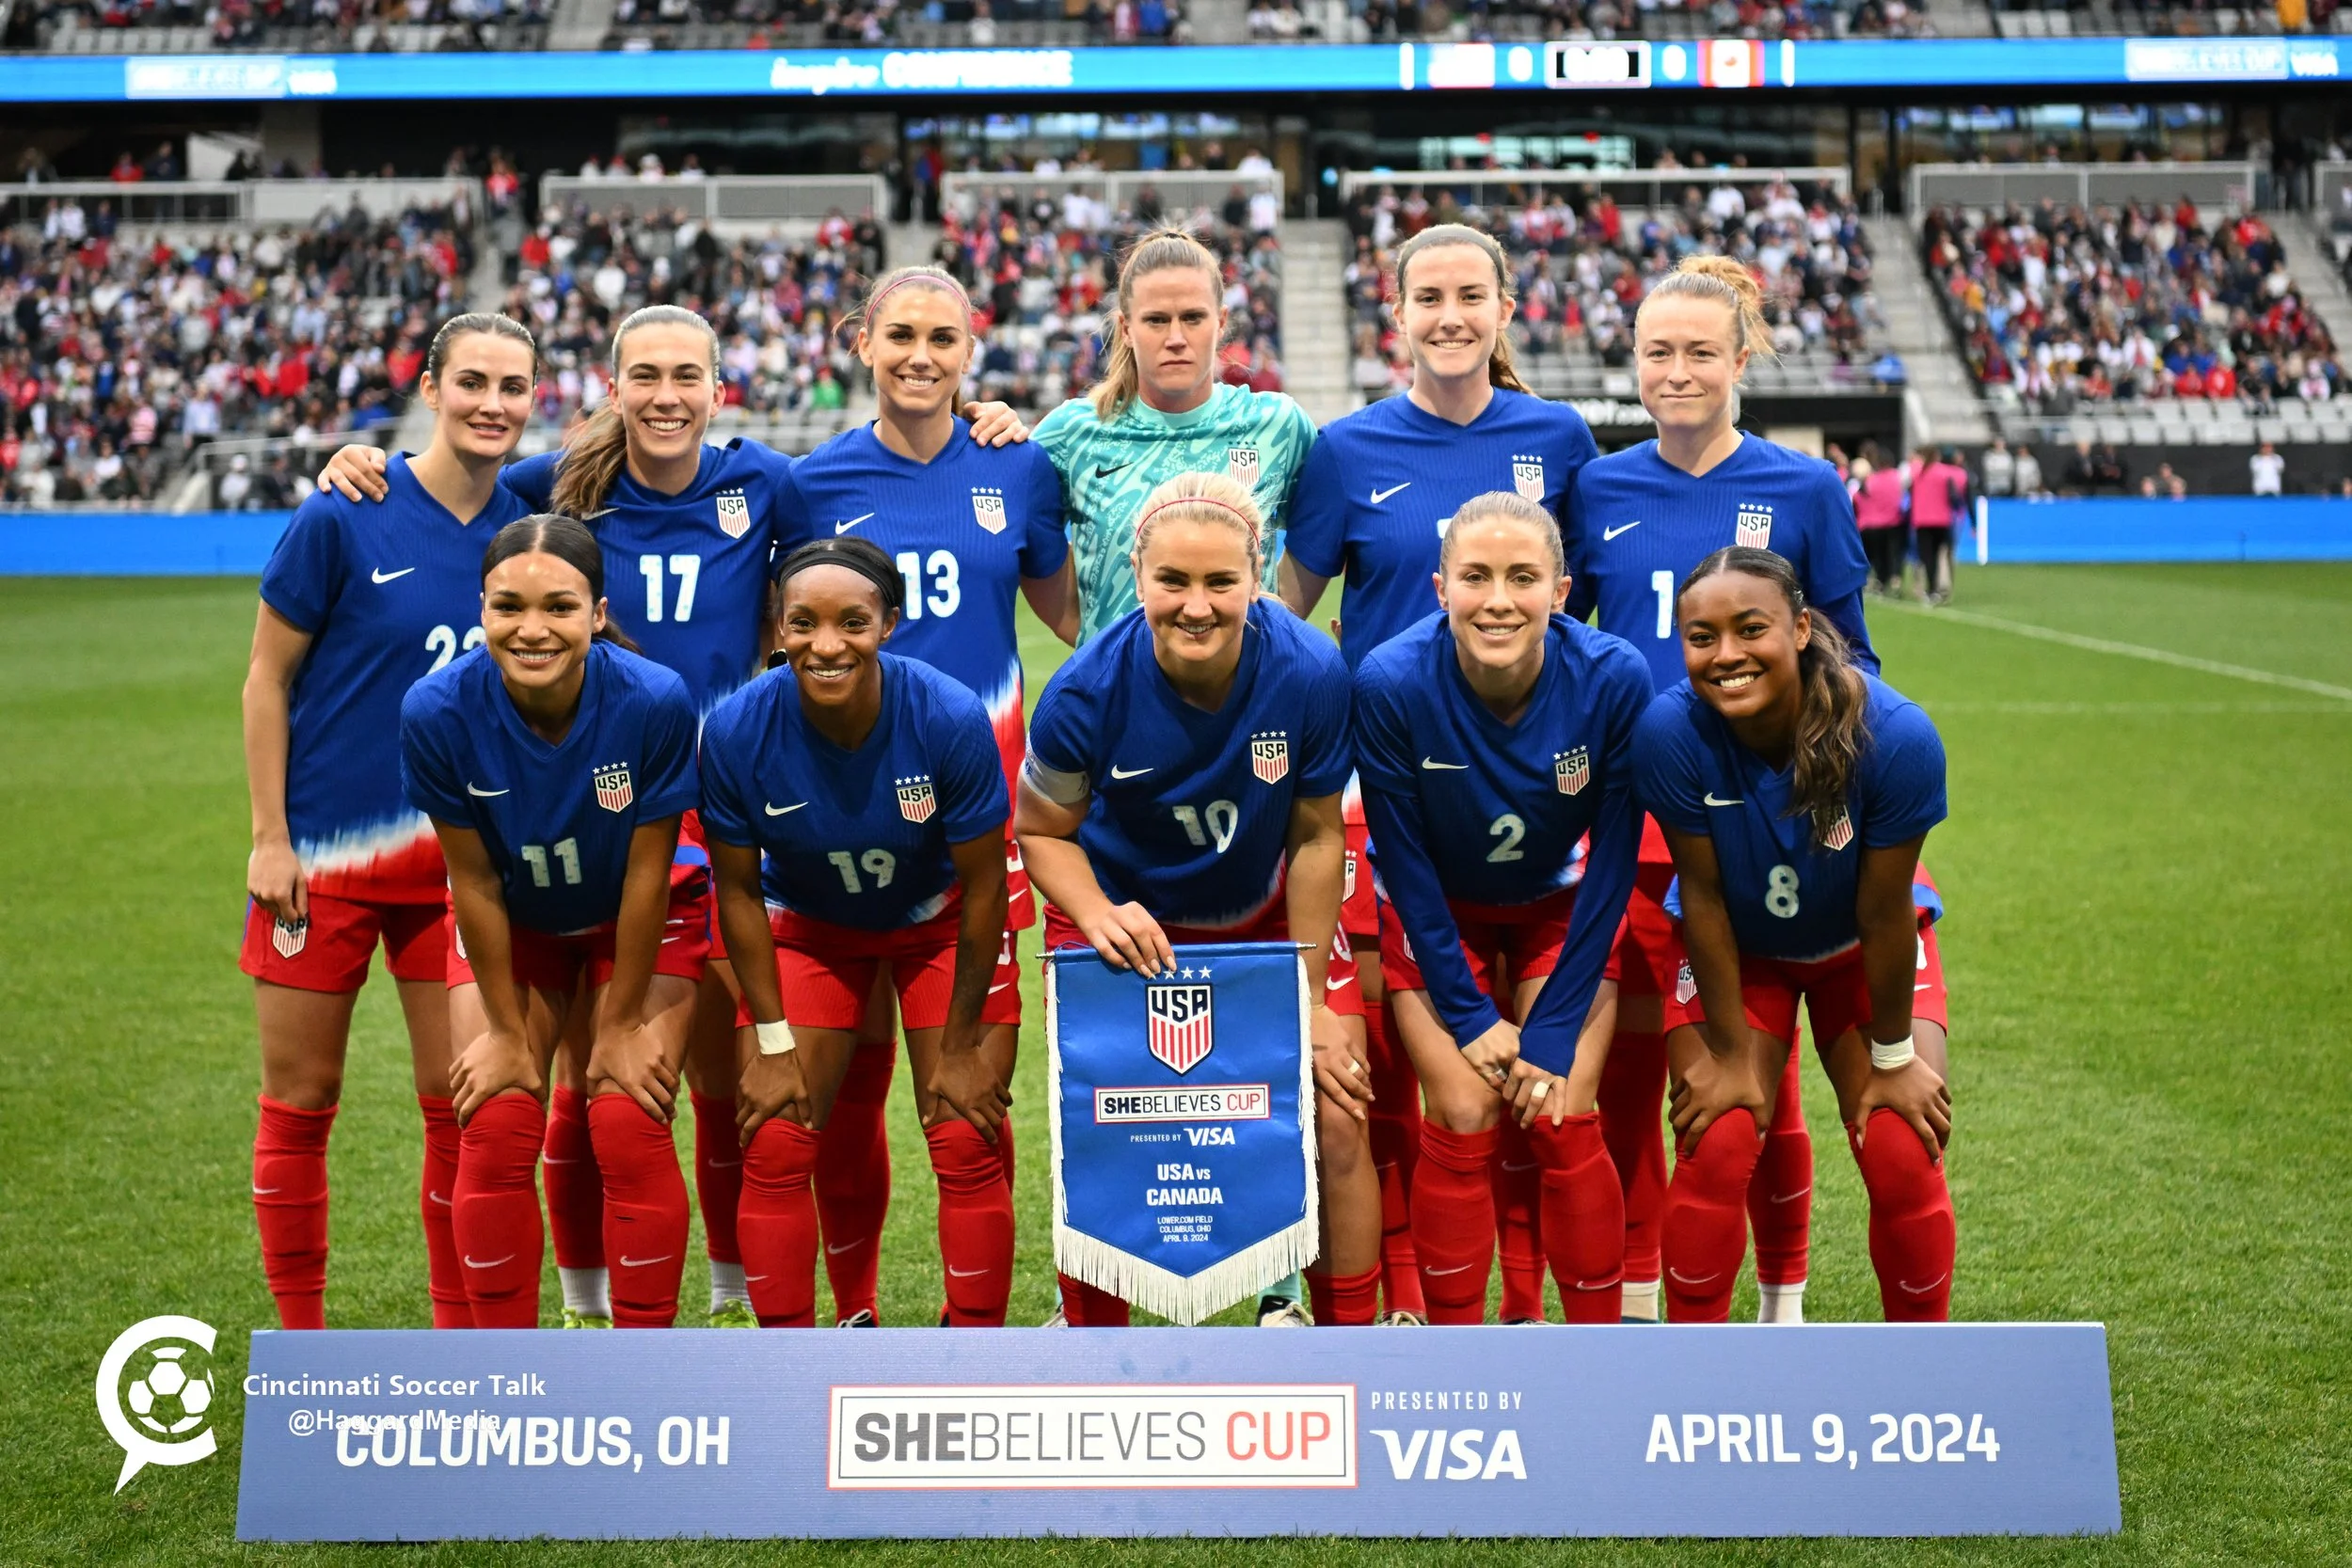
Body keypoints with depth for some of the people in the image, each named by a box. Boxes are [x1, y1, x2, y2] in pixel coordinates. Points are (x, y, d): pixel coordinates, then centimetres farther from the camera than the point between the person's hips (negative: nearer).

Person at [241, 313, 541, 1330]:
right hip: (321, 854, -3)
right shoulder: (343, 518, -10)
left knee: (461, 1103, 4)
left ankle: (461, 1328, 18)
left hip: (457, 857, 3)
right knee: (300, 1103, 6)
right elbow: (267, 679, -5)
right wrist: (269, 838, -7)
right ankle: (298, 1332, 21)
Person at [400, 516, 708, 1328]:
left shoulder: (654, 701, -33)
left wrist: (622, 1025, -12)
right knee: (494, 1135, -5)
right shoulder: (438, 711, -29)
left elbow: (646, 875, -21)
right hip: (509, 925, 1)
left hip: (638, 922, -1)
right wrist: (509, 1031, -8)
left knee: (630, 1132, -9)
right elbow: (474, 880, -17)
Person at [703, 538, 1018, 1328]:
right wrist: (772, 1041, -11)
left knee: (968, 1145, -7)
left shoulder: (950, 717, -30)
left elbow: (982, 884, -18)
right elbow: (739, 888, -12)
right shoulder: (738, 729, -27)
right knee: (774, 1145, -6)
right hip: (808, 926, 1)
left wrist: (961, 1046, -12)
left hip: (940, 922, -1)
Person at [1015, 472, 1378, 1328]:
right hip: (1125, 919, -1)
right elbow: (1043, 830, -10)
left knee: (1337, 1124, -3)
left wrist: (1309, 1003, -9)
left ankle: (1350, 1329, 16)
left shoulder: (1310, 673, -27)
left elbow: (1316, 839, -13)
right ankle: (1090, 1328, 20)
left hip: (1267, 914, 1)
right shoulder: (1088, 690, -27)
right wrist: (1097, 914, -29)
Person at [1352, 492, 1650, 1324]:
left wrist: (1553, 1030, -14)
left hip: (1562, 908, 1)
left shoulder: (1614, 679, -27)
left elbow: (1613, 864, -16)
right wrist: (1469, 1015, -13)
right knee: (1463, 1122, -10)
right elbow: (1404, 860, -16)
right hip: (1440, 912, 0)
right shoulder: (1391, 683, -29)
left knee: (1564, 1122, -9)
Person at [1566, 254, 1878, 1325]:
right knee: (1626, 1069, 5)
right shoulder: (1600, 489, 7)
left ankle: (1782, 1298, 22)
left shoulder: (1803, 491, 2)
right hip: (1625, 821, 2)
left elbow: (1848, 663, 7)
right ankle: (1633, 1298, 21)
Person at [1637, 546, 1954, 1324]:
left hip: (1863, 953, 0)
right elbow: (1704, 897, -21)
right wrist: (1729, 1051, -13)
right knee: (1715, 1151, -13)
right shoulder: (1671, 732, -32)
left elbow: (1884, 911, -23)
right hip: (1738, 953, 0)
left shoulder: (1895, 734, -34)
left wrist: (1894, 1055, -10)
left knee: (1905, 1158, -8)